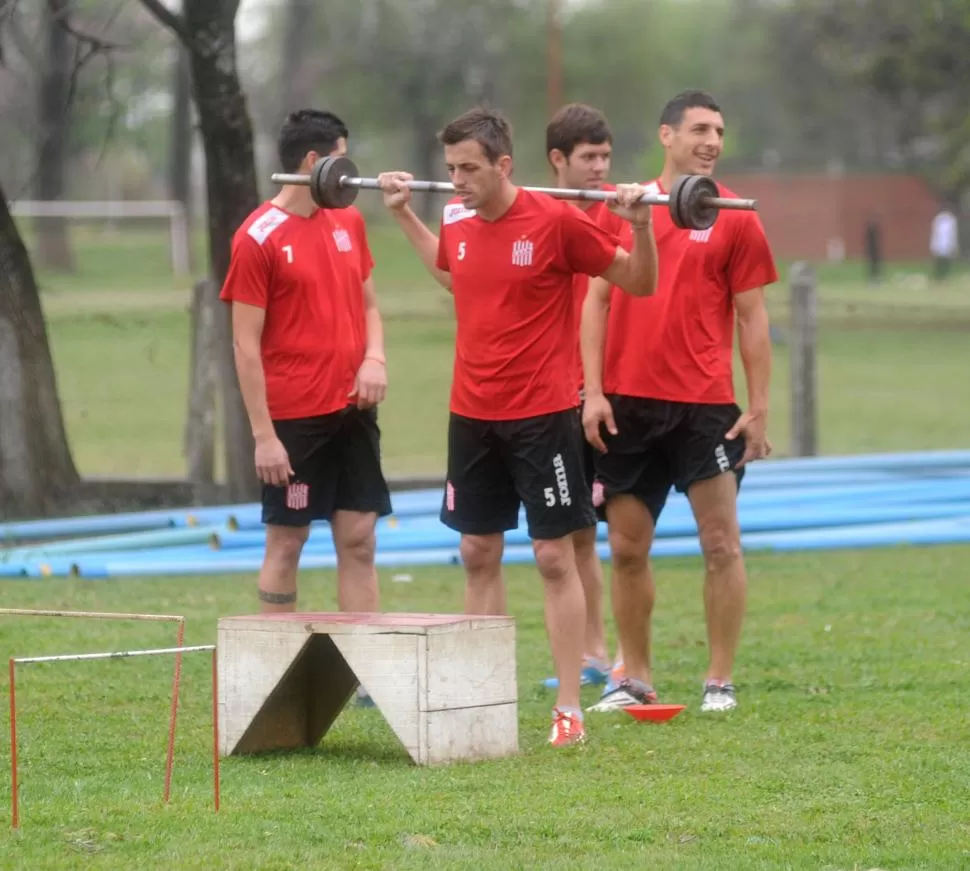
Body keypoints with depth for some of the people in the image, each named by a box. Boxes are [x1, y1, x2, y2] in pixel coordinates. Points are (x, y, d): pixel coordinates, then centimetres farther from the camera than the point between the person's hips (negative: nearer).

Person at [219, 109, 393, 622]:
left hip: (352, 408, 6)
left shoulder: (347, 222, 10)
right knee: (286, 543, 0)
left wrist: (374, 358, -1)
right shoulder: (258, 237, -10)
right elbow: (246, 344, -10)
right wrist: (264, 435, -14)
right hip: (294, 417, -6)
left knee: (358, 541, 5)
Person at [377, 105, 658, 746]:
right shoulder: (456, 221, 4)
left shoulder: (556, 221, -13)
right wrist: (404, 214, 26)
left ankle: (570, 708, 1)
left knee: (555, 556, -3)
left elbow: (640, 283, -5)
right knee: (478, 554, 9)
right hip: (472, 415, 6)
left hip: (541, 414, -6)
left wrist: (640, 225, -21)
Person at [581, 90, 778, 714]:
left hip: (703, 405, -2)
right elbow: (597, 300, 7)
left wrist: (759, 409, -4)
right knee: (627, 547, 7)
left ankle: (721, 681, 5)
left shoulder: (736, 219, 1)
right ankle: (636, 679, 18)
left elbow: (752, 318, 1)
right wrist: (593, 391, -1)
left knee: (722, 542, -3)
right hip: (626, 404, 2)